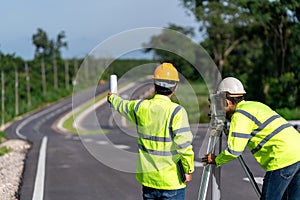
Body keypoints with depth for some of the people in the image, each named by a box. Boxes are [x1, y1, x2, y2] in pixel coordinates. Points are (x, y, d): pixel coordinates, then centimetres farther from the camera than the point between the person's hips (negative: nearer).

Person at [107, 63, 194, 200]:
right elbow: (184, 144, -19)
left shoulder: (140, 107, 0)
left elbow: (122, 106, 22)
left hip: (147, 177, 5)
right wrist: (188, 169, -6)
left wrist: (113, 98, 45)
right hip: (172, 180, -5)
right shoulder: (176, 111, -16)